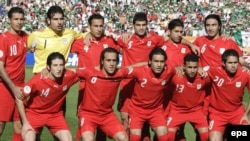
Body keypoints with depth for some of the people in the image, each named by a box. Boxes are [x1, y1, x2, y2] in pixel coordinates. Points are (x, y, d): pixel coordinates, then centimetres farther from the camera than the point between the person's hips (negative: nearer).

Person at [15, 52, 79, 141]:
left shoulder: (69, 76, -20)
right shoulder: (37, 80, -27)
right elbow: (19, 99, -17)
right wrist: (25, 122, -17)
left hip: (55, 114, 3)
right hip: (34, 113, -3)